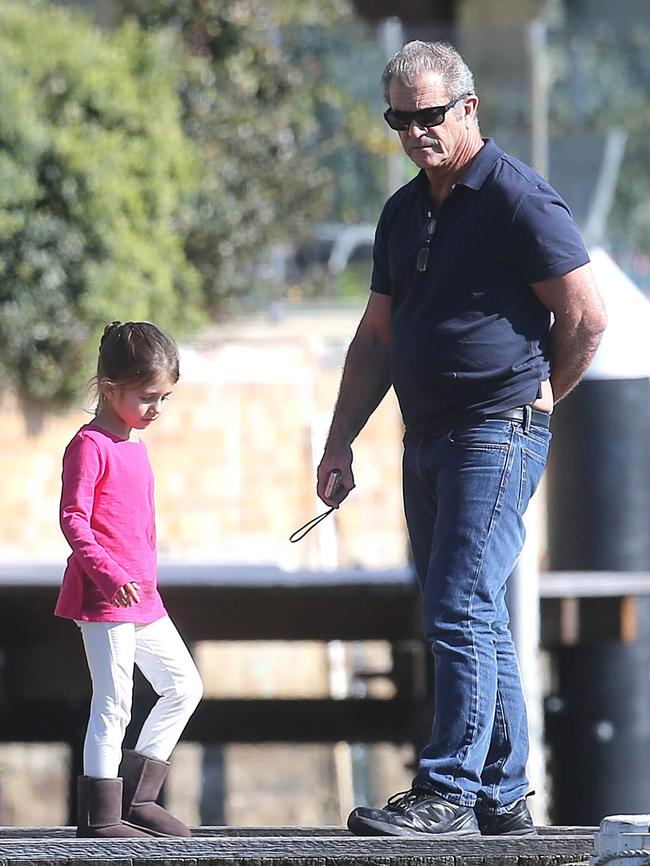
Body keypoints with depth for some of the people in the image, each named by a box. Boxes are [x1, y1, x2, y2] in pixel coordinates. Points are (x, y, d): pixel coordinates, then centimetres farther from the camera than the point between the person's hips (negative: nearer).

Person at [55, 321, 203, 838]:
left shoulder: (134, 445, 17)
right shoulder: (90, 446, -11)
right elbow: (73, 518, -18)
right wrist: (110, 574, -26)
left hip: (142, 598, 10)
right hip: (103, 599, -10)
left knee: (184, 687, 12)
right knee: (113, 703, -8)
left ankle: (138, 797, 17)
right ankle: (100, 816, -4)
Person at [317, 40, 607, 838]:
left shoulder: (518, 199, -9)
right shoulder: (404, 213, 15)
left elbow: (585, 318, -10)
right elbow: (377, 336, 20)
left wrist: (538, 399, 2)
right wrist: (341, 439, 12)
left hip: (497, 435, -8)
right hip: (428, 442, 8)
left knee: (460, 609, -14)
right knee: (474, 620, 10)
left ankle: (448, 792, -16)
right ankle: (503, 796, 14)